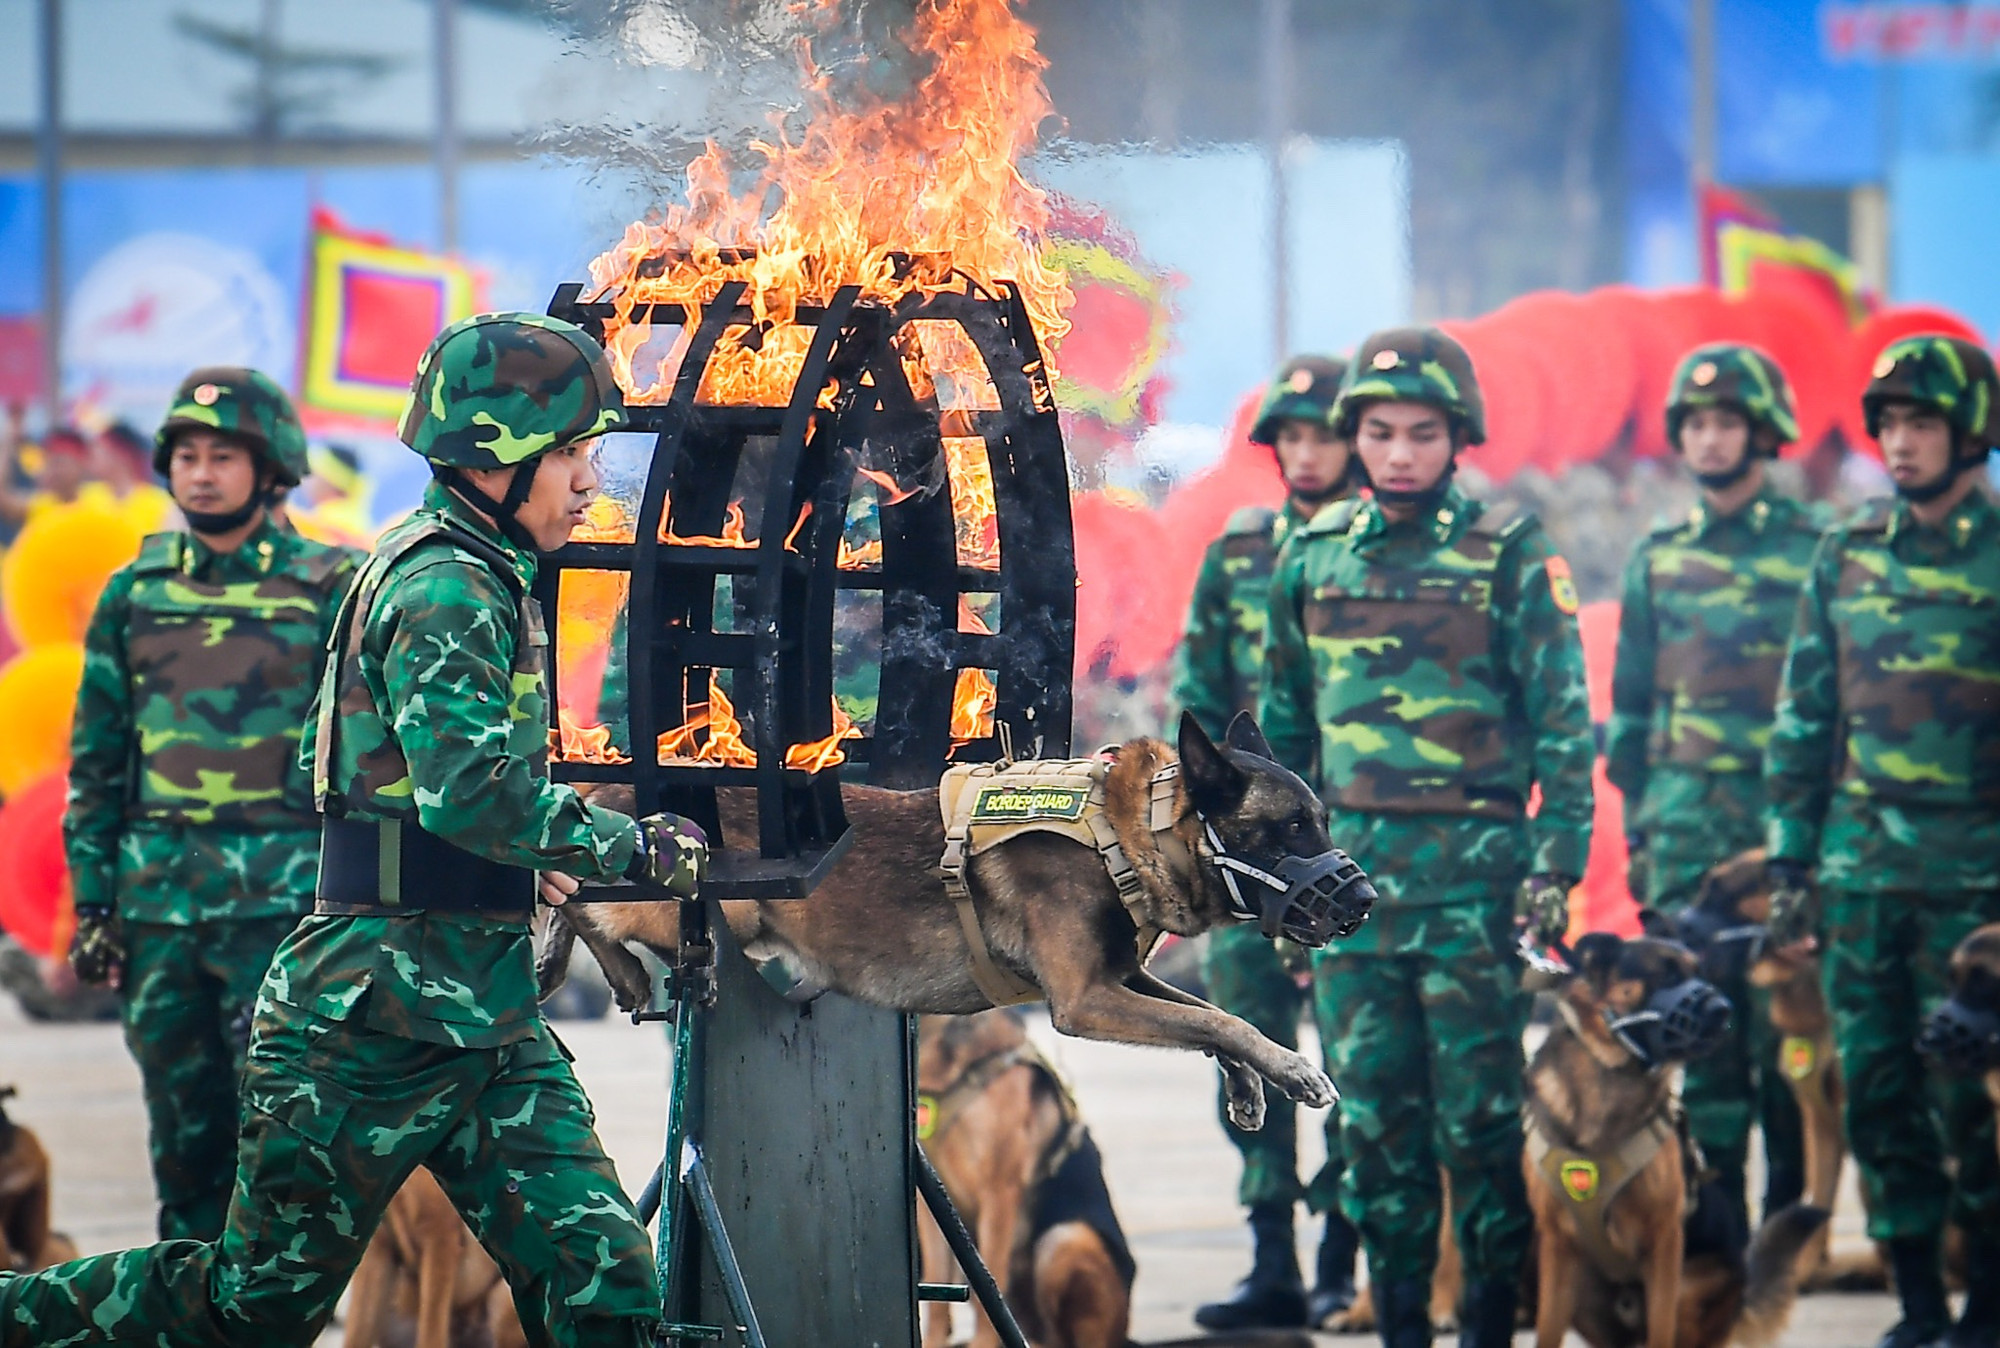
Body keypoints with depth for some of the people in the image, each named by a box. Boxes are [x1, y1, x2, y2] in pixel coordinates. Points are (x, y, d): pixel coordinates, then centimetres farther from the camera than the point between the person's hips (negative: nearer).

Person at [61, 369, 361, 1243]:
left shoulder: (329, 590, 1)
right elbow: (96, 760, 14)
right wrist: (93, 901, 9)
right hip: (158, 899, 4)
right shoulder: (135, 593, 11)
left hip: (285, 897, -4)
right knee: (183, 1128, 8)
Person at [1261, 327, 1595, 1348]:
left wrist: (1556, 864, -8)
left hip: (1473, 871, -4)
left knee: (1480, 1116, -3)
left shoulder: (1508, 556, -1)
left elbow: (1564, 721, -1)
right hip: (1351, 870, 4)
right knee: (1372, 1116, 4)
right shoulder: (1311, 558, 11)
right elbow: (1282, 726, 18)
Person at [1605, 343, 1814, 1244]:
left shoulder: (1813, 549, 2)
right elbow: (1630, 698, 18)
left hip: (1785, 817, -3)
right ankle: (1716, 1223, 6)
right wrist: (1635, 823, 13)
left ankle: (1790, 1218, 3)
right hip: (1686, 822, 3)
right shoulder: (1659, 556, 13)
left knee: (1784, 1020, -4)